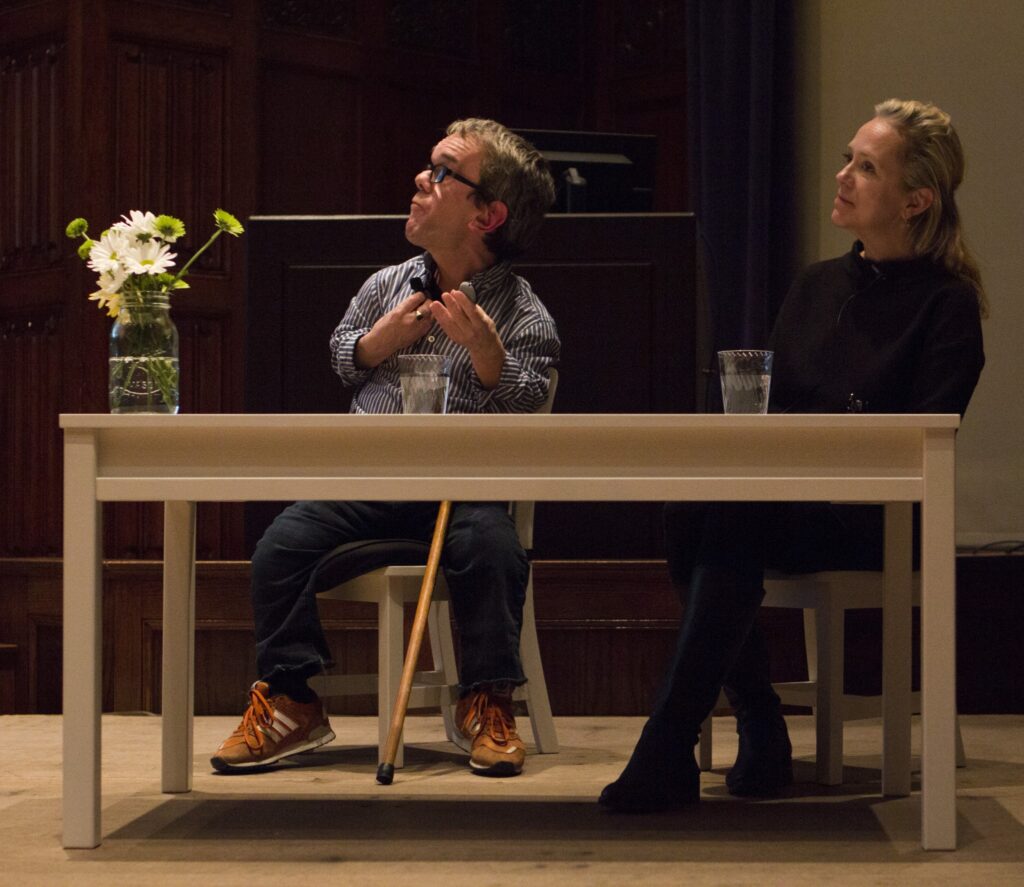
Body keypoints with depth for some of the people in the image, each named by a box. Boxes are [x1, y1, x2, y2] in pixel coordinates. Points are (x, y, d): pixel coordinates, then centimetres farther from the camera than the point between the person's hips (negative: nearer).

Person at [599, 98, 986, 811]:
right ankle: (761, 734, -20)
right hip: (783, 498, 5)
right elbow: (766, 404, 16)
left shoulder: (947, 305, 0)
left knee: (734, 518, -34)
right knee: (689, 510, -29)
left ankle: (669, 753, -35)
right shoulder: (816, 286, 19)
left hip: (871, 518, -5)